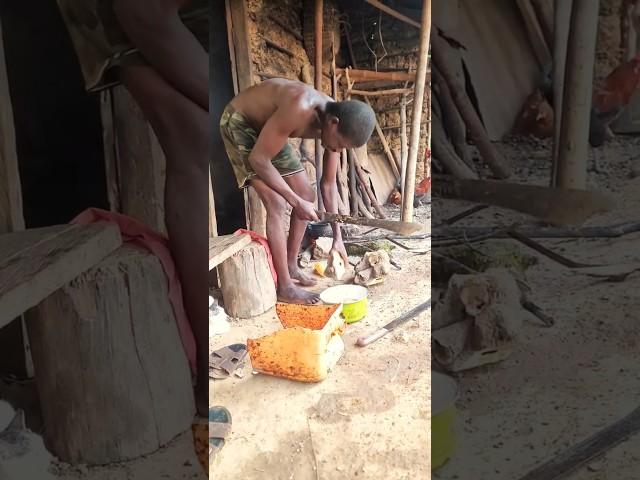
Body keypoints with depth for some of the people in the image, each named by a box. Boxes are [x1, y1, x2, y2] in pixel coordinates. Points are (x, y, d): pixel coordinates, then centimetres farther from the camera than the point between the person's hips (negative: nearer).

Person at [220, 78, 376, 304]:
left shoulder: (337, 125, -13)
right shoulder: (299, 110, -38)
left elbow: (328, 183, -1)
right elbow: (258, 159, -30)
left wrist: (337, 236, -1)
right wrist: (296, 201, -27)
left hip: (267, 127, 8)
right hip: (239, 123, -8)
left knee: (307, 195, 6)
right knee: (277, 204, -16)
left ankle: (291, 265, 20)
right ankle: (285, 287, -6)